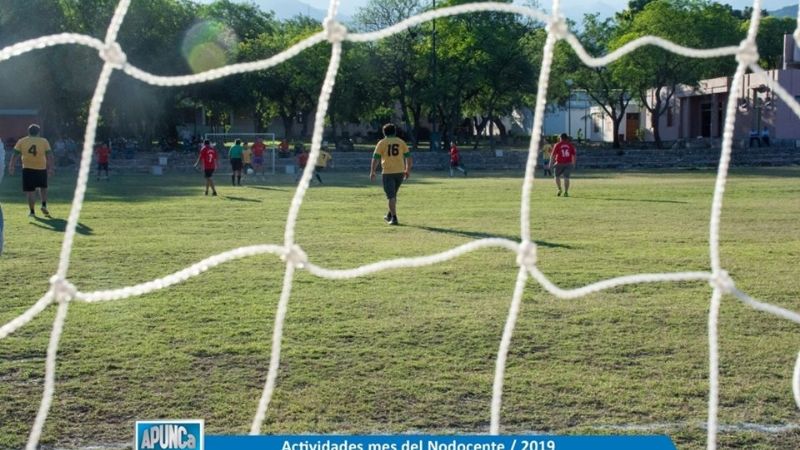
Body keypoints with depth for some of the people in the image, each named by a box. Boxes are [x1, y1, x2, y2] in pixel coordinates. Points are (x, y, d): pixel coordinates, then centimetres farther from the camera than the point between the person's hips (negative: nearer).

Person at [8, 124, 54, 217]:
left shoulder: (21, 141, 4)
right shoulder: (44, 141, 4)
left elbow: (15, 155, 0)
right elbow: (49, 155, 1)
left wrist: (11, 166, 2)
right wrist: (51, 167, 4)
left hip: (28, 168, -1)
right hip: (41, 168, 1)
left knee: (30, 191, 3)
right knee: (43, 188, 21)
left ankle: (32, 211, 4)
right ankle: (44, 205, 4)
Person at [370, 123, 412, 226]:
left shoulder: (382, 143, 0)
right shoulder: (401, 142, 8)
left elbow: (375, 158, -6)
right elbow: (408, 157, 6)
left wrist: (372, 172, 1)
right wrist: (408, 170, 15)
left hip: (388, 172, -3)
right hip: (400, 171, 3)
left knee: (391, 196, -2)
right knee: (393, 194, 20)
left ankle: (394, 218, -9)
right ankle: (390, 215, 28)